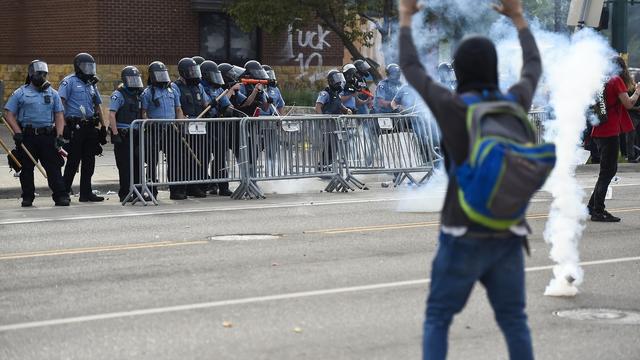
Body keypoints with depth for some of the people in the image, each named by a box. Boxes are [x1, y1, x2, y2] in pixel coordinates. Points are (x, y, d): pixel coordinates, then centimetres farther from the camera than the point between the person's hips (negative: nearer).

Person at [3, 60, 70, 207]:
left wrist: (59, 135, -2)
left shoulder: (53, 93, 13)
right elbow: (8, 114, 2)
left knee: (53, 167, -5)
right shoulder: (20, 93, 6)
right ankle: (27, 197, 13)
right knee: (26, 168, 4)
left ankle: (61, 196, -7)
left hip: (48, 135, 1)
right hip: (27, 136, -1)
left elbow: (59, 116, 10)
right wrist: (17, 132, -9)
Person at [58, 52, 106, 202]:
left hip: (90, 127, 7)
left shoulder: (92, 84, 20)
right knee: (73, 161, -6)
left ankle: (86, 192, 12)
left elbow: (97, 106, 25)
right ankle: (64, 192, 1)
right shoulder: (69, 82, -3)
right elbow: (60, 102, -12)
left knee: (89, 162, 7)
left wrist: (103, 126, 19)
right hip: (75, 126, -7)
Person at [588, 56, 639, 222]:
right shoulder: (617, 80, -9)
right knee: (608, 171, -5)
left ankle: (593, 207, 18)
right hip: (610, 132, -8)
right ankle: (598, 211, -5)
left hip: (599, 132, 8)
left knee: (608, 170, 16)